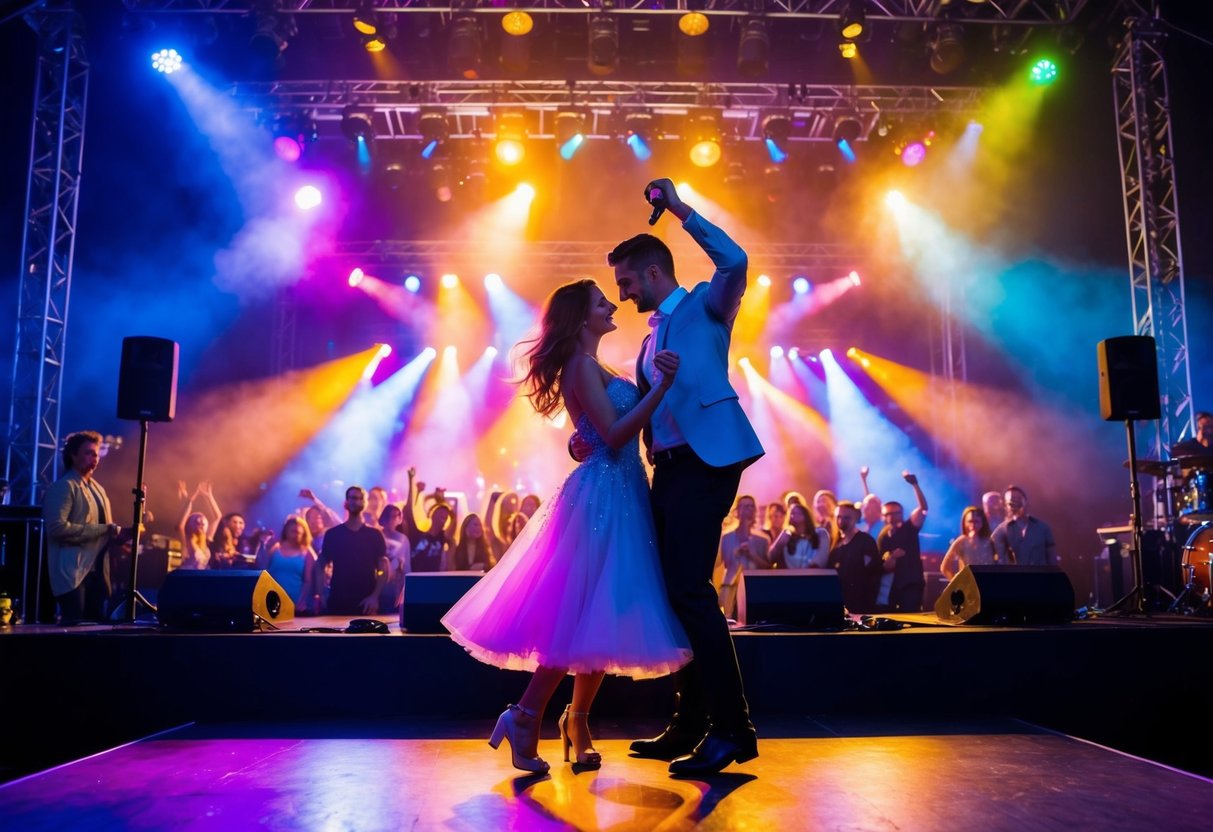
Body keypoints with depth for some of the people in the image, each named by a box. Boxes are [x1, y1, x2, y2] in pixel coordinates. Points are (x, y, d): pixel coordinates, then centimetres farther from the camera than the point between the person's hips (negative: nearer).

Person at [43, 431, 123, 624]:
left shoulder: (97, 488, 20)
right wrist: (102, 530, -20)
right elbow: (57, 527, -22)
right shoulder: (63, 486, -8)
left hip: (96, 571, 8)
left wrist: (115, 532, 3)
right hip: (73, 573, -8)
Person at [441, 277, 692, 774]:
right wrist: (661, 387, -24)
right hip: (602, 496, -10)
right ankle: (526, 717, -1)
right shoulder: (584, 365, -11)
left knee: (604, 616, 11)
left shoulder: (589, 368, 19)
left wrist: (657, 383, 18)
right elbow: (614, 434, -20)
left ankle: (578, 721, 20)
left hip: (619, 496, 10)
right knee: (585, 615, -8)